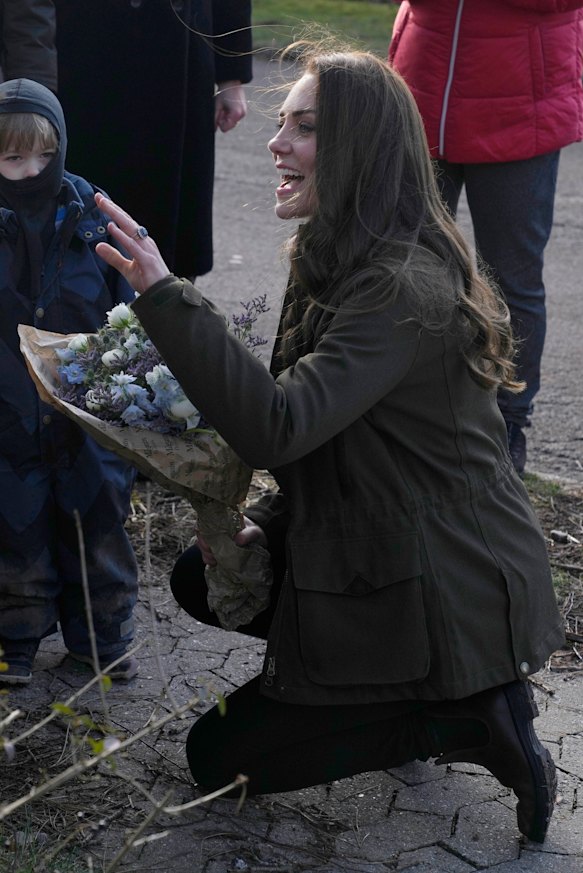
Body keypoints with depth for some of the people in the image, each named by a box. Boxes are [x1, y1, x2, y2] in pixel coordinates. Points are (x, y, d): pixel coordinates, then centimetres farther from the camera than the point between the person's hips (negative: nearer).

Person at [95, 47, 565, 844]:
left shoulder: (404, 287, -26)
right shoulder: (343, 260, 6)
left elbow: (279, 429, -35)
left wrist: (163, 295, -39)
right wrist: (267, 522, 0)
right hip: (375, 546, 9)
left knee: (220, 754, 0)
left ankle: (470, 720, -2)